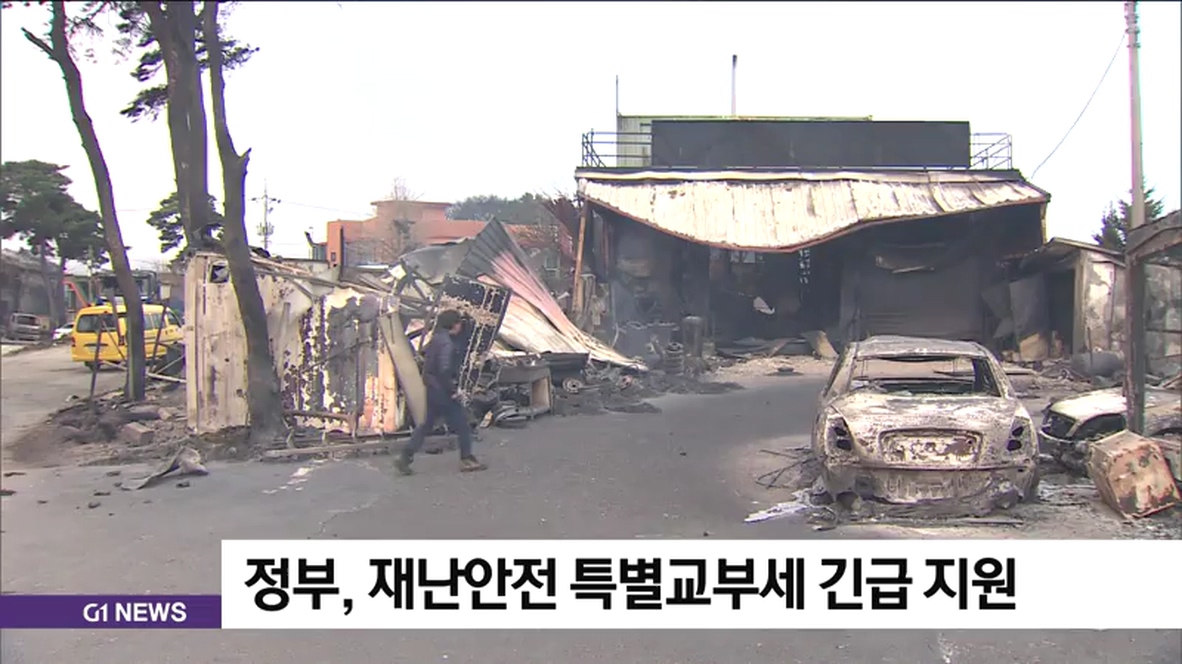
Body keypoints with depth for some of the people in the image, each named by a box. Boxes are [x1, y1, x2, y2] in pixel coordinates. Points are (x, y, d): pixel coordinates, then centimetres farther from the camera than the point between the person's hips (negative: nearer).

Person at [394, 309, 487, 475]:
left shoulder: (435, 338, 10)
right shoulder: (446, 343, -19)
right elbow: (444, 370, -26)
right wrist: (453, 391, -18)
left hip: (432, 389, 9)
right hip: (441, 391, -9)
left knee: (427, 424, 15)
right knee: (461, 424, 4)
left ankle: (405, 457, 12)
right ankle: (467, 460, 11)